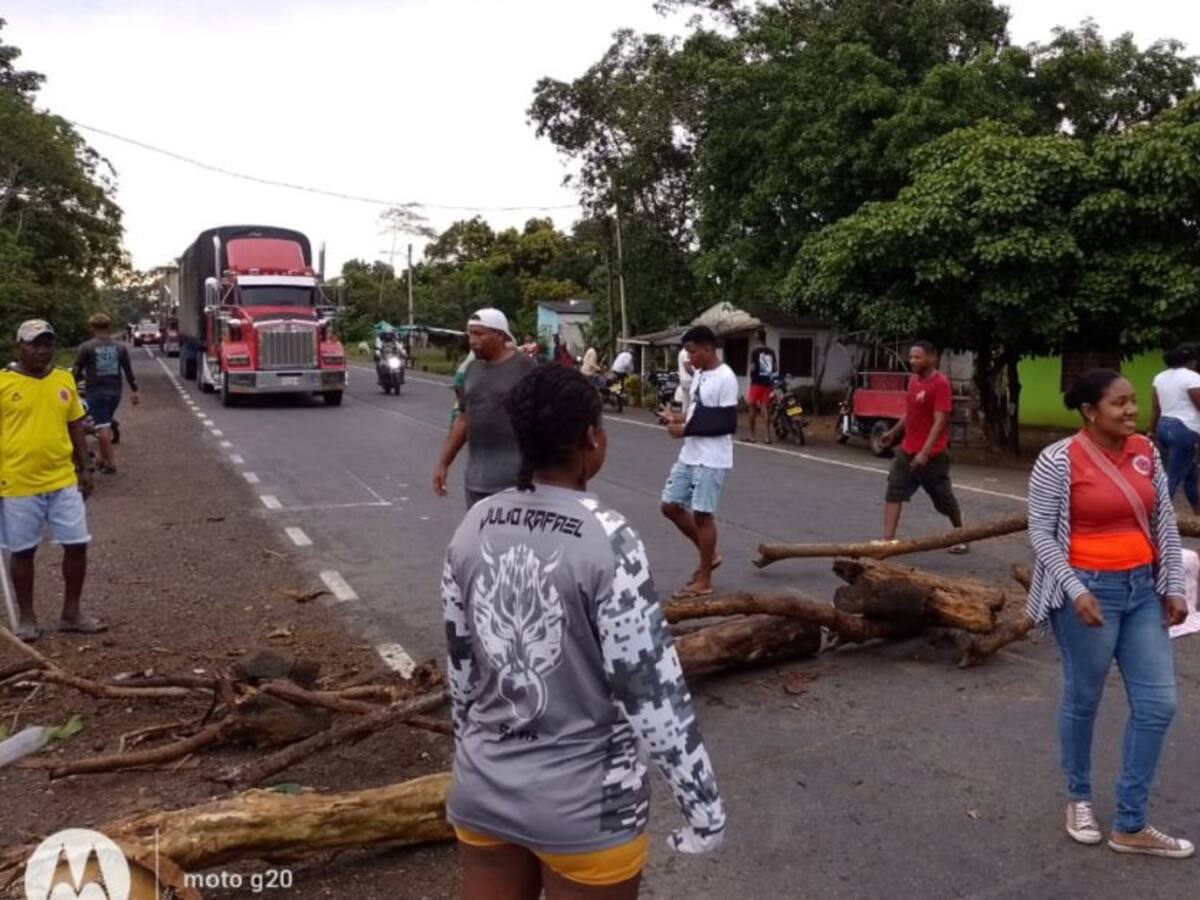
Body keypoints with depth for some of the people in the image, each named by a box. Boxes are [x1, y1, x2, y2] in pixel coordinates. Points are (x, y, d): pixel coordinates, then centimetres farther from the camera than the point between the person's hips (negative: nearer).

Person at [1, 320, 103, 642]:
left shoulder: (65, 380, 6)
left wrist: (84, 469, 11)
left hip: (63, 481, 3)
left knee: (77, 545, 4)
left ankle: (71, 613, 19)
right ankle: (26, 618, 23)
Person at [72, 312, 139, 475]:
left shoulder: (86, 347, -5)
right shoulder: (120, 348, 6)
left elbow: (76, 371, -4)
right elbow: (128, 371, 7)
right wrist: (134, 390, 13)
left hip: (96, 392, -5)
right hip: (115, 392, 5)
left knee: (102, 429, -4)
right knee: (106, 427, 19)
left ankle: (110, 464, -4)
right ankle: (102, 459, 23)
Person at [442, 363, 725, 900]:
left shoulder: (474, 528, -4)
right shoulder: (608, 541, -21)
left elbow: (461, 667, 6)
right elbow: (652, 692, -18)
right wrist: (704, 806, -6)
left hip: (482, 794, 5)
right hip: (585, 810, -5)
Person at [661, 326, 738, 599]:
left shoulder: (725, 379, -17)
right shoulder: (699, 375, 11)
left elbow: (728, 424, -20)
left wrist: (686, 429, -20)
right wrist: (682, 417, 1)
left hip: (711, 459, -9)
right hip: (689, 454, 9)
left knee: (702, 514, -2)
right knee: (671, 506, 10)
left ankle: (704, 581, 11)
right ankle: (709, 555, 26)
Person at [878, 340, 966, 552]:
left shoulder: (941, 383, -18)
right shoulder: (913, 379, 8)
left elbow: (940, 421, -23)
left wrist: (925, 452, -30)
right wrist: (894, 432, 27)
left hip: (933, 455, -7)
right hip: (906, 451, 7)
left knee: (944, 499, 9)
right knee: (894, 493, -4)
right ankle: (887, 540, -7)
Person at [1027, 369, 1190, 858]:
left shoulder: (1145, 452, 4)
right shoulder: (1059, 461, -14)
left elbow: (1165, 523, 9)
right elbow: (1040, 533, -12)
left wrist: (1174, 586, 5)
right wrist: (1076, 591, -19)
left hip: (1142, 588, 6)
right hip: (1088, 590, -6)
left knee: (1157, 703, 6)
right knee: (1083, 700, 8)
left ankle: (1130, 825, 19)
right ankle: (1079, 799, 32)